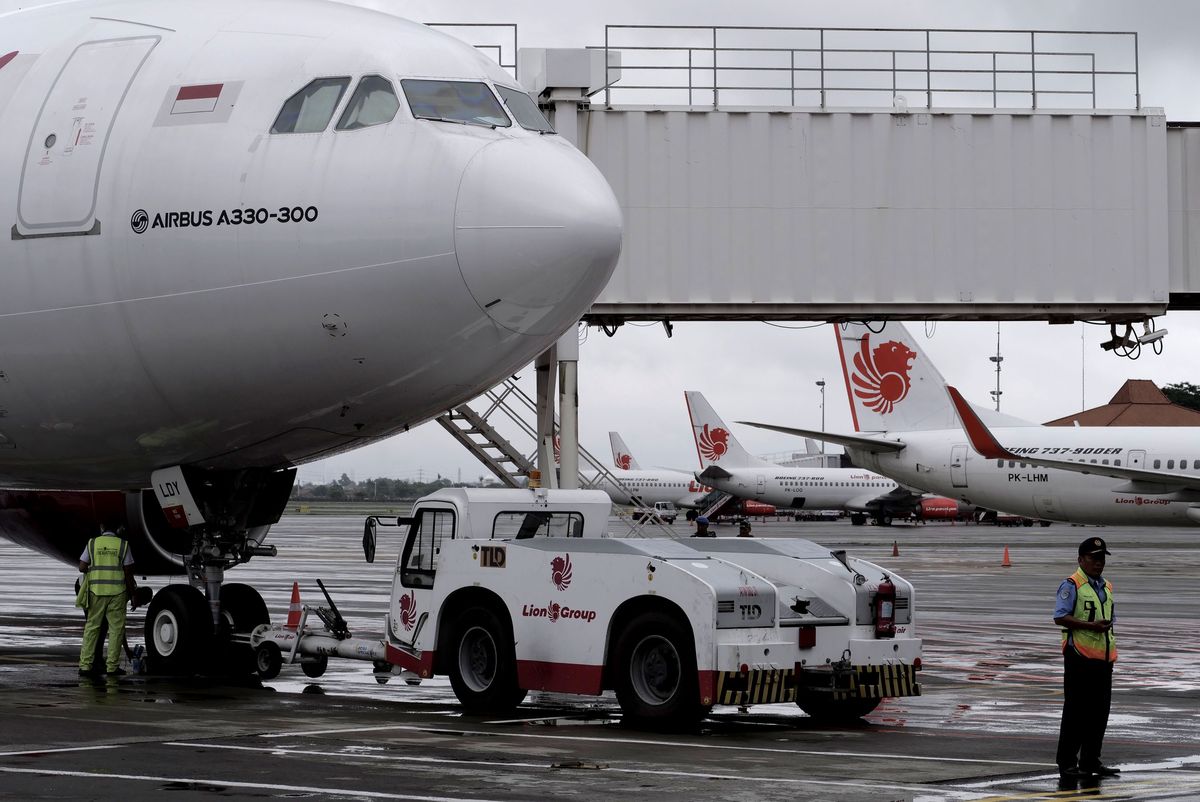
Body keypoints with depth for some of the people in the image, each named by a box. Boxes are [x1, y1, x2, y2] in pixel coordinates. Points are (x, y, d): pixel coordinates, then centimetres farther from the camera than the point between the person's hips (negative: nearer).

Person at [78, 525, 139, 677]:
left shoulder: (92, 543, 3)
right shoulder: (123, 545, 0)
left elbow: (82, 567, 0)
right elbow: (128, 572, -1)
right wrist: (132, 592, 7)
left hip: (96, 591, 2)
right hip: (117, 591, -1)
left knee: (92, 627, 8)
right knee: (116, 628, 4)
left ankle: (85, 665, 3)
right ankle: (112, 666, 2)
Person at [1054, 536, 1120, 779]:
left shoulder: (1106, 587, 18)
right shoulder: (1072, 585, -7)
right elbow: (1060, 617, -16)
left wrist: (1112, 651, 20)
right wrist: (1091, 626, -22)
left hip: (1103, 658, 8)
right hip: (1080, 656, -7)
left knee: (1100, 711, 9)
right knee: (1076, 711, -4)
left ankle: (1091, 761, 17)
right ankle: (1067, 763, 1)